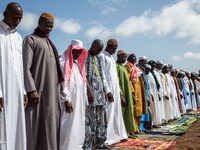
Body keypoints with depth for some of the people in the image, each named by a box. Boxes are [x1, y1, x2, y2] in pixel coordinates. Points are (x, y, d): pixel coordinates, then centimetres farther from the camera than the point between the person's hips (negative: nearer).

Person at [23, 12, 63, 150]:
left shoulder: (49, 42, 20)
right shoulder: (30, 39, -1)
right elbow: (26, 67, -11)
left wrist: (59, 88, 13)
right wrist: (31, 90, -20)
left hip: (52, 91, 7)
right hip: (38, 90, -7)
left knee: (50, 124, 7)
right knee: (36, 124, -4)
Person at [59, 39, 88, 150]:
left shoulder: (78, 63, 20)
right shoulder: (63, 61, -3)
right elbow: (61, 82, -12)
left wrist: (85, 100, 14)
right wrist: (66, 99, -19)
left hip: (80, 100, 8)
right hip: (69, 100, -8)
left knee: (78, 125, 11)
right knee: (69, 126, -7)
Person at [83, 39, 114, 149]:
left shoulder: (98, 59, 20)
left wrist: (107, 91, 15)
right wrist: (89, 91, -21)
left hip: (100, 93, 8)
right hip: (91, 93, -8)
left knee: (102, 119, 11)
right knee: (90, 120, -8)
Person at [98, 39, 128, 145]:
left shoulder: (111, 57, 19)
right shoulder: (102, 56, -8)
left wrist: (118, 90, 16)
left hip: (115, 88, 9)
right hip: (107, 88, -9)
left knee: (115, 111, 12)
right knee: (108, 112, -7)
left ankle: (116, 135, 22)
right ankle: (106, 137, -1)